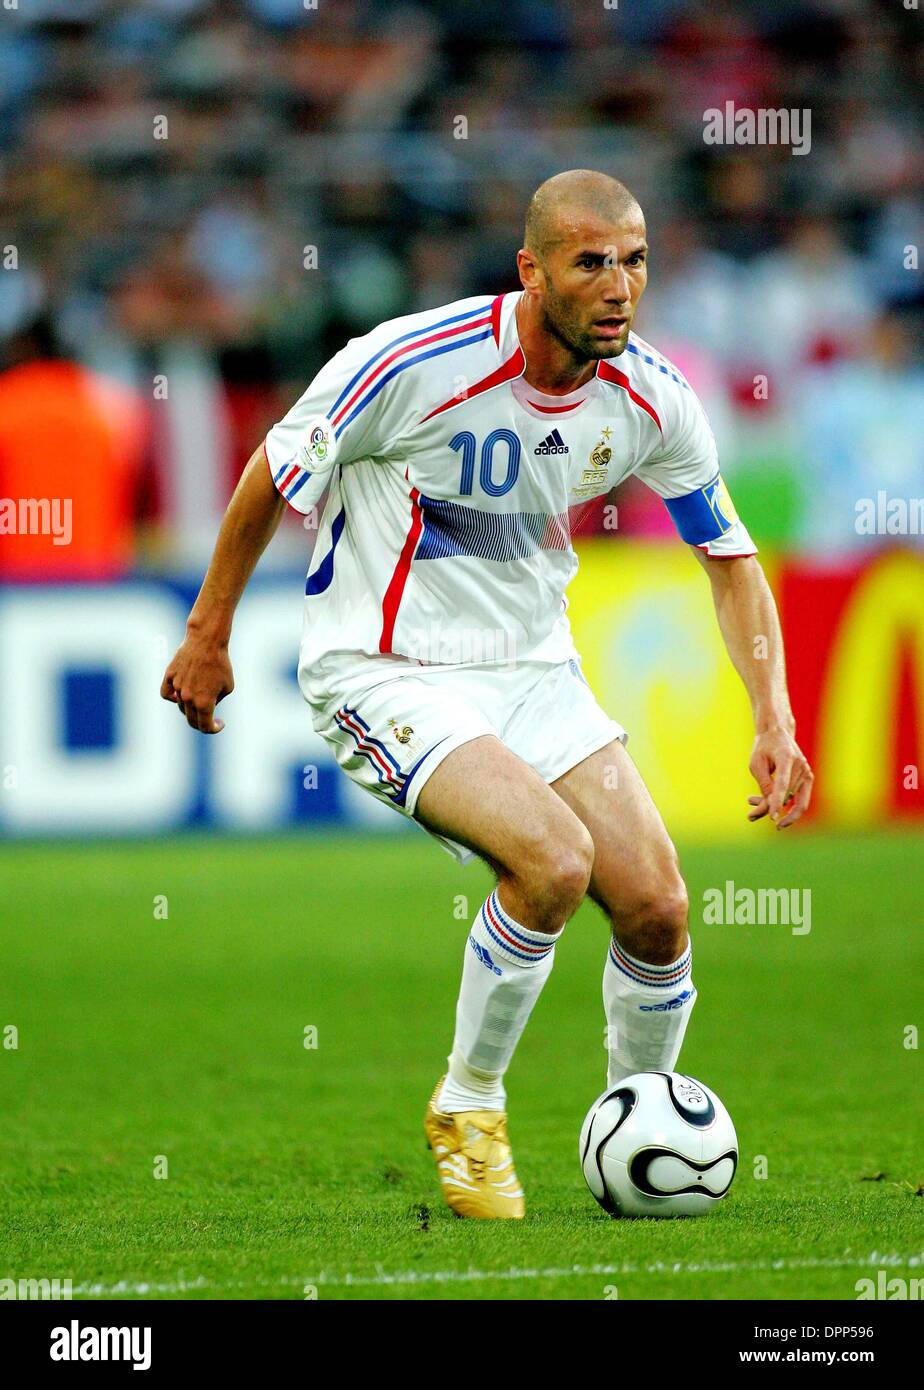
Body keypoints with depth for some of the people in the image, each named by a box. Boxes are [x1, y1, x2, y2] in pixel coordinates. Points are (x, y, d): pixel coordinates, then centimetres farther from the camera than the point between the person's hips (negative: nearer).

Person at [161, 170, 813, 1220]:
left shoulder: (650, 401, -7)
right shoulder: (413, 363, -23)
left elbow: (730, 557, 8)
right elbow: (274, 473, -7)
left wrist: (773, 718, -4)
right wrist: (208, 635, 2)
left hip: (532, 666, 6)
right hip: (383, 672, -5)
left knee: (657, 907, -7)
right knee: (555, 858, -27)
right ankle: (467, 1111, -5)